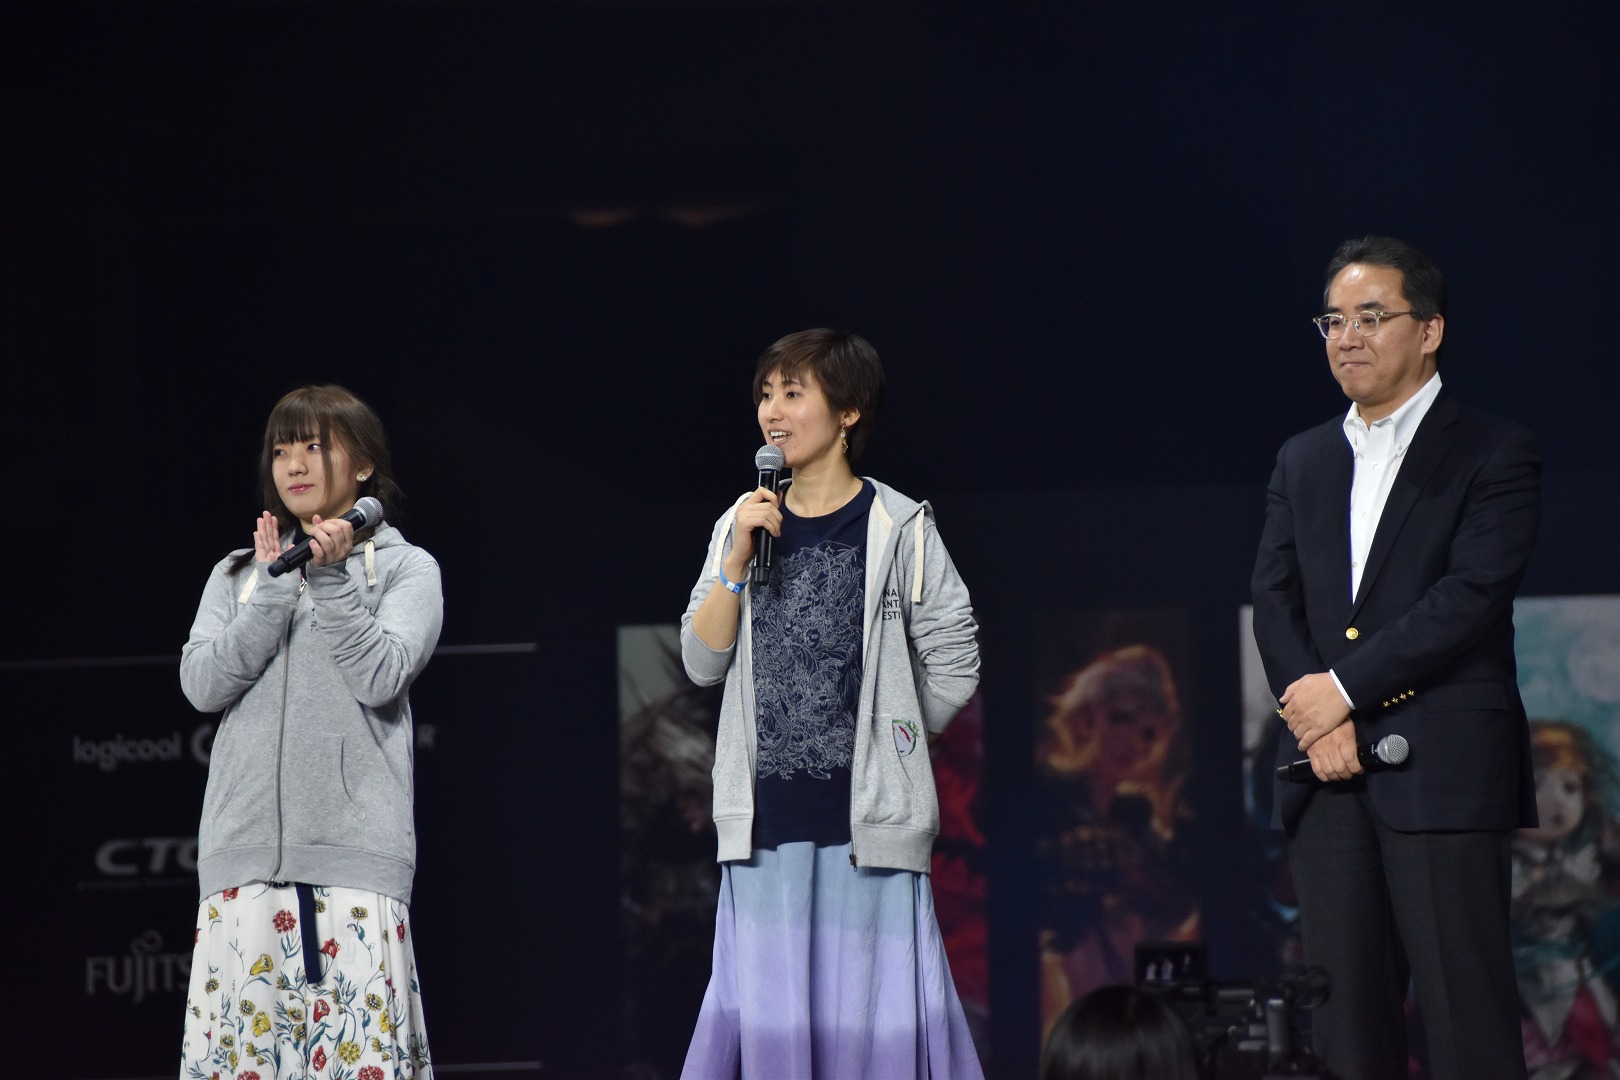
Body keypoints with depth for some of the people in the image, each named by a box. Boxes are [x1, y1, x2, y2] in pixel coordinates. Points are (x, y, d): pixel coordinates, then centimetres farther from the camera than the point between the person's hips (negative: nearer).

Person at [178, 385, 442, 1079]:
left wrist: (331, 578, -9)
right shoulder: (237, 574, 20)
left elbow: (381, 676, -5)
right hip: (243, 844, 3)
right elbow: (203, 683, 4)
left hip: (353, 847, -3)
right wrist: (275, 587, -2)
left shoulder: (406, 569, 11)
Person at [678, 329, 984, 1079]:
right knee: (768, 1011, 2)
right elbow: (702, 663, 4)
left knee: (874, 1011, -4)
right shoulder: (744, 525, 11)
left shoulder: (898, 528, -2)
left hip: (868, 819, -4)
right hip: (769, 820, 4)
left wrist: (884, 745, 7)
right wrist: (738, 558, -6)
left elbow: (953, 667, 0)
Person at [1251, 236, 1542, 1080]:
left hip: (1443, 771, -5)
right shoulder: (1301, 462, 19)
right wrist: (1316, 717, -7)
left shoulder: (1495, 454, 1)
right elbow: (1274, 599, 10)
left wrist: (1345, 688, -12)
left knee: (1465, 1012, -8)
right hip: (1328, 773, 5)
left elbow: (1472, 594, -10)